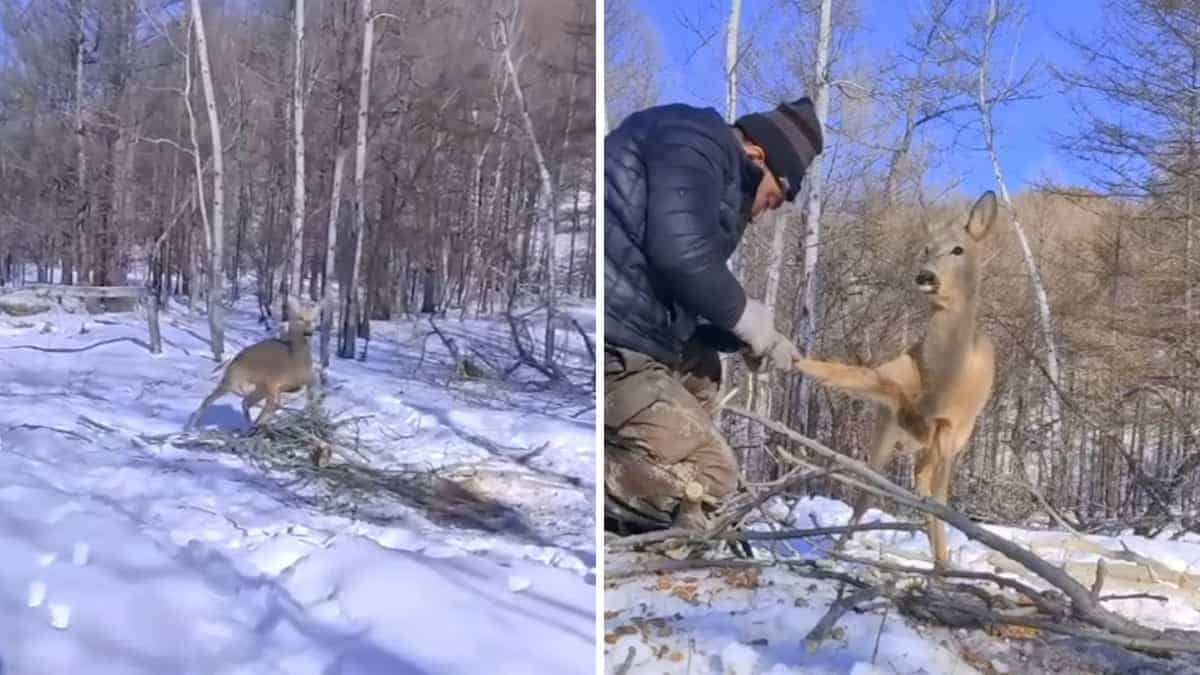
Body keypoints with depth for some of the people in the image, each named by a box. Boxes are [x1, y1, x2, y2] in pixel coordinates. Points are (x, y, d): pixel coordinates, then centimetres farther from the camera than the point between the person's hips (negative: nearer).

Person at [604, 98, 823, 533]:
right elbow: (682, 255, -20)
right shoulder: (696, 144, -5)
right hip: (611, 347, -10)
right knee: (708, 477, -6)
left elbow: (680, 295, 24)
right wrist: (751, 322, -5)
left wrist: (747, 338, 15)